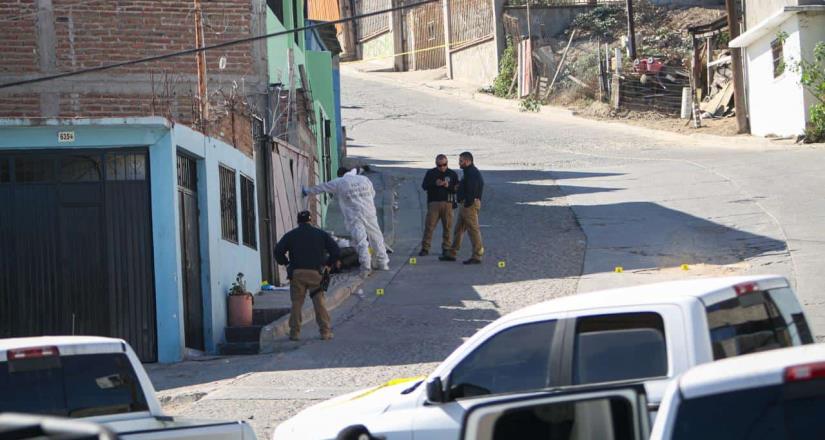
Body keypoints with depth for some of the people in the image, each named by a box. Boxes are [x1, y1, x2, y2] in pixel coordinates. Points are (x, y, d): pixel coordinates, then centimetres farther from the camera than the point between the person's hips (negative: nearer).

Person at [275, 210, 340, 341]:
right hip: (316, 273, 0)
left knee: (296, 303, 6)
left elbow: (278, 251, 0)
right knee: (319, 303, 3)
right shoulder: (321, 234, 9)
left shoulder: (290, 235, 9)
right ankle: (326, 331, -1)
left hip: (297, 273, 0)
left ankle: (295, 332, 3)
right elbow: (336, 251, 3)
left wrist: (286, 263, 14)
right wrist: (328, 264, 15)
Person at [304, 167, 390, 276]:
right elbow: (372, 194, 24)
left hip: (353, 216, -3)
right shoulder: (365, 179, 12)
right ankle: (383, 263, 17)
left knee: (360, 241, -9)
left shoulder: (338, 183, 3)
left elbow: (321, 188, 14)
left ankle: (365, 266, -20)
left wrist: (307, 191, 28)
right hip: (369, 213, 3)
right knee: (376, 238, 12)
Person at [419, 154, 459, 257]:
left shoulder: (452, 174, 10)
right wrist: (435, 183, -14)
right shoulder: (431, 173, 10)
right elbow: (424, 186, 2)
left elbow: (457, 189, 5)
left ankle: (446, 248, 8)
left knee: (447, 227, 0)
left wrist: (448, 186, -13)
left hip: (447, 203, 1)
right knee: (429, 226, -6)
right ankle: (425, 248, -5)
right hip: (433, 202, -1)